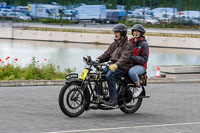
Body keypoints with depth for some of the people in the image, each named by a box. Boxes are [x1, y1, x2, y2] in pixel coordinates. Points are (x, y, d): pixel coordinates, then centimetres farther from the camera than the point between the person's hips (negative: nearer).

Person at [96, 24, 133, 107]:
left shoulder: (128, 44, -7)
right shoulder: (114, 44, 19)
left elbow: (125, 57, -23)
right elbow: (107, 54, 19)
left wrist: (116, 65, -40)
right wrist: (98, 60, 0)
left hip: (123, 67, -8)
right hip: (112, 65, 8)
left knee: (110, 76, -32)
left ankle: (113, 100, -32)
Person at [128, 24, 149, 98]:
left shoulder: (144, 44, -5)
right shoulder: (130, 42, 14)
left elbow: (144, 59, -12)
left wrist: (133, 57, -26)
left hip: (140, 65, -6)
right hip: (129, 64, 6)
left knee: (131, 72, -39)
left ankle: (138, 87, -15)